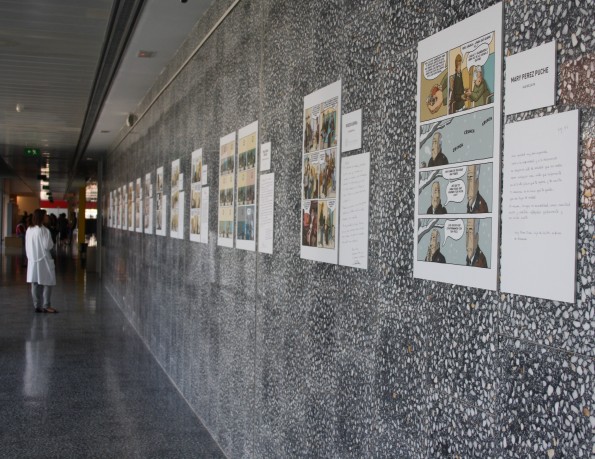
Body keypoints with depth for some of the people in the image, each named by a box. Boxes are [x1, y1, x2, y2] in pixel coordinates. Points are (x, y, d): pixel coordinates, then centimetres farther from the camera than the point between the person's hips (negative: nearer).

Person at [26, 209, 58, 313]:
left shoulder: (29, 230, 5)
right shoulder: (44, 230, -16)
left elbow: (27, 245, 10)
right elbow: (48, 246, -16)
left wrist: (30, 256, 18)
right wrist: (52, 243, 4)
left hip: (32, 260, 7)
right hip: (43, 260, -7)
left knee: (35, 284, 8)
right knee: (47, 283, 0)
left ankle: (37, 305, 12)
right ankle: (46, 306, -3)